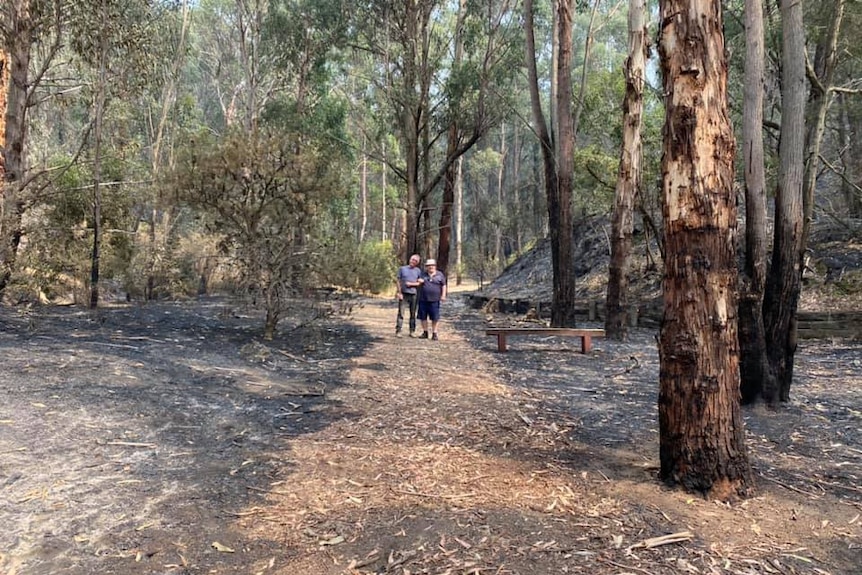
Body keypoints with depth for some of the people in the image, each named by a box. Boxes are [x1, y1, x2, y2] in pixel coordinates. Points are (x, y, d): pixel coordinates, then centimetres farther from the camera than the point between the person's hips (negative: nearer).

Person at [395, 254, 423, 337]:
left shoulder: (418, 271, 9)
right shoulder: (402, 268, 6)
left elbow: (420, 283, 7)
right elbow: (398, 281, 3)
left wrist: (411, 284, -9)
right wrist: (399, 292, -6)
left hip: (413, 294, 2)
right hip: (403, 294, -2)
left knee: (413, 314, 6)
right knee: (401, 313, -6)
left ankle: (412, 331, 13)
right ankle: (398, 331, -4)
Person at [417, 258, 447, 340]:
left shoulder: (440, 275, 5)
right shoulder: (423, 274, 10)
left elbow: (443, 285, 6)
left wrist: (443, 295, -3)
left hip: (434, 300, -2)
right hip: (423, 300, 2)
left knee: (435, 318, -1)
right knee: (423, 317, 5)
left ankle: (434, 334, 9)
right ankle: (425, 333, 17)